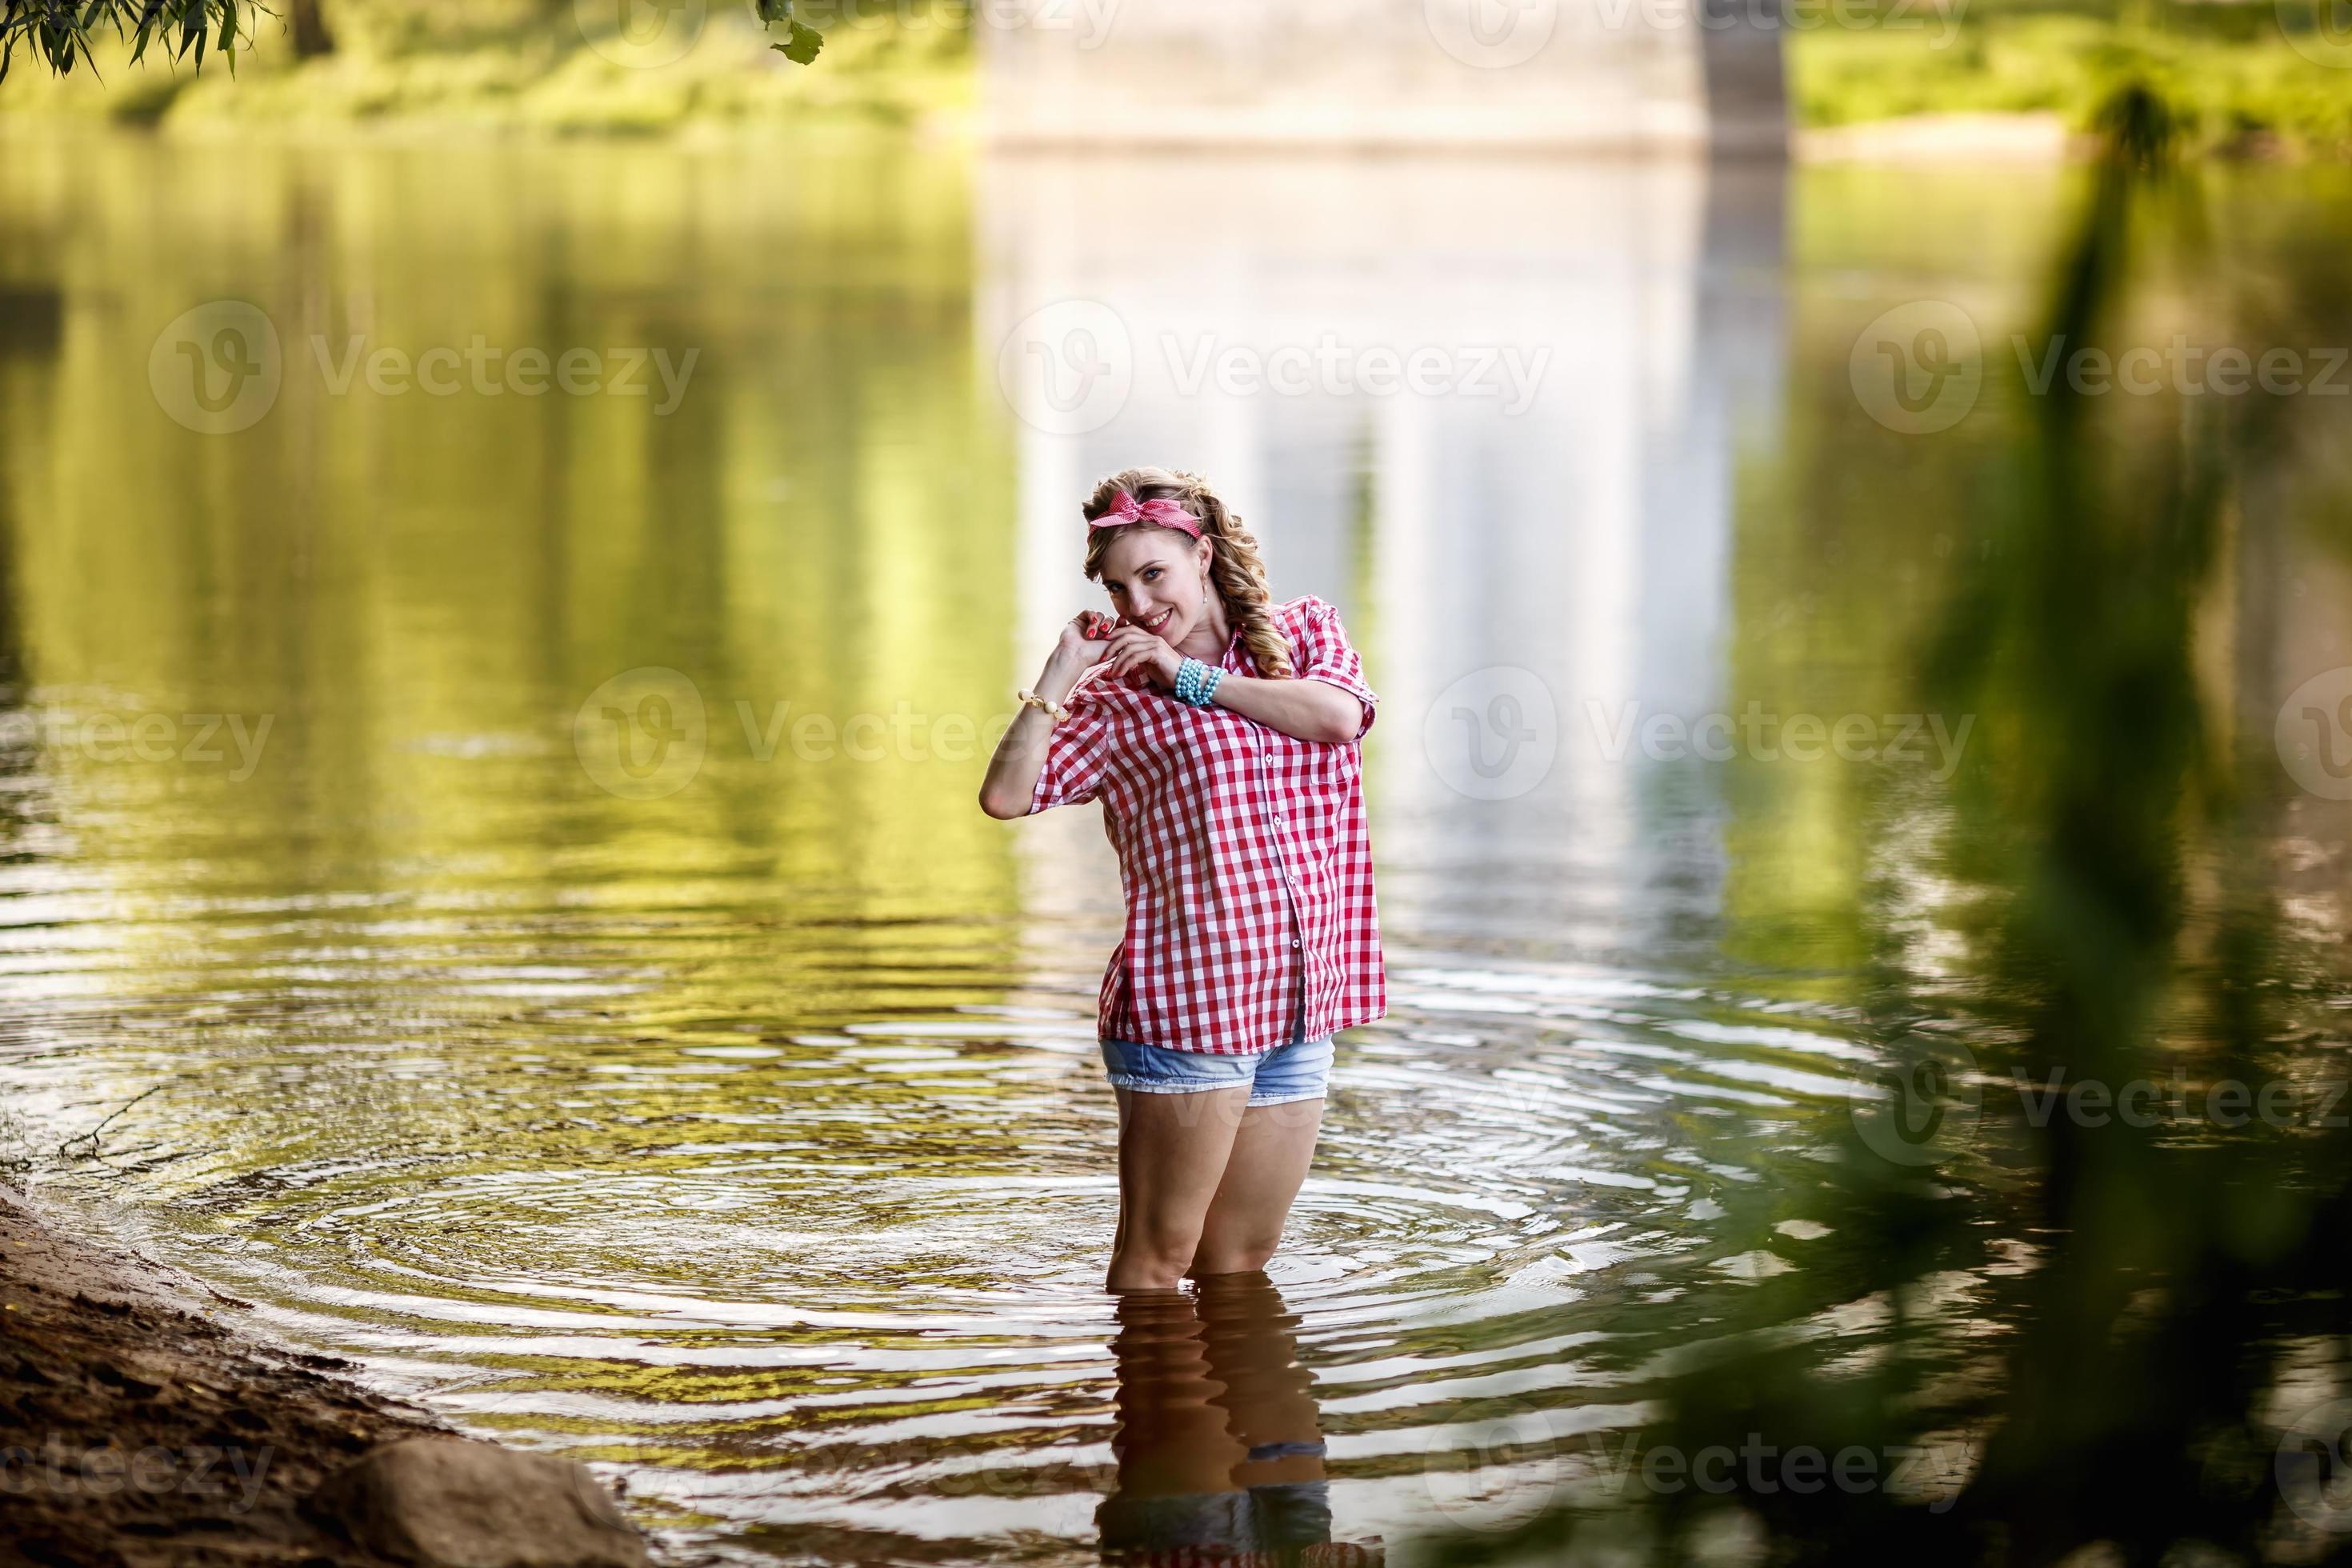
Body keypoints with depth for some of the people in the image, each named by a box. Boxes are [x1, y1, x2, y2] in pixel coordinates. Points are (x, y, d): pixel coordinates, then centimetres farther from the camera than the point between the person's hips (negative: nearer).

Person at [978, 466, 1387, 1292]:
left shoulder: (1304, 629, 12)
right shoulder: (1117, 700, 3)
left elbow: (1342, 714, -9)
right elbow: (1006, 795, -9)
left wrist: (1191, 677, -5)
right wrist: (1061, 673, -5)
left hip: (1300, 1004, 3)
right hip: (1186, 1000, -3)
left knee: (1239, 1264, 11)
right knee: (1157, 1256, -1)